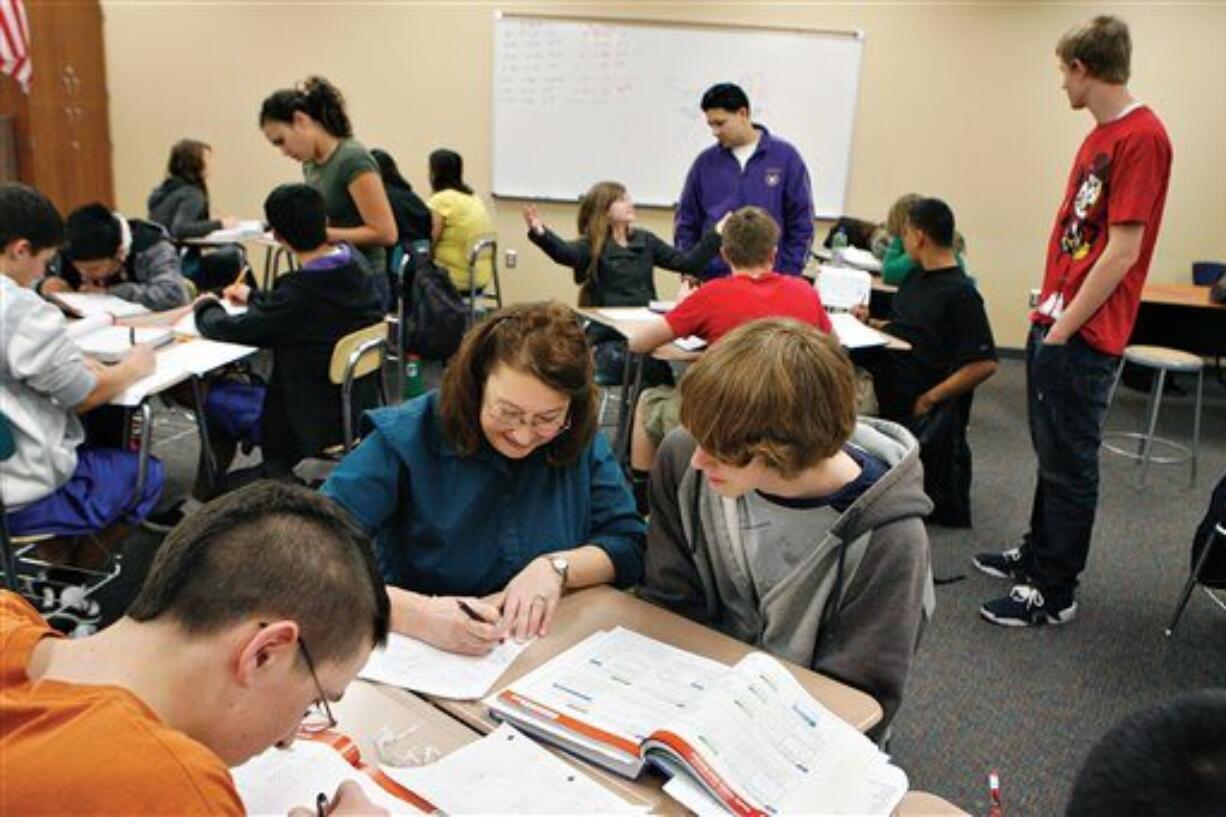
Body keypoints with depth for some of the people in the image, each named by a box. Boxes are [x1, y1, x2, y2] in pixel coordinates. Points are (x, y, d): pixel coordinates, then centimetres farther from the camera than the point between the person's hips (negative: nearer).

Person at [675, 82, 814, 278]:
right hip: (712, 280, 2)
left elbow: (802, 223, 2)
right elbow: (686, 223, 12)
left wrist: (789, 275, -4)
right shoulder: (705, 162, 6)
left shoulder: (785, 157, 1)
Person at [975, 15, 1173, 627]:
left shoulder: (1141, 137, -16)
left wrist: (1063, 327, -16)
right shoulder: (1099, 135, 13)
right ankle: (1039, 554, 35)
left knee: (1068, 462, 1)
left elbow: (1123, 250, -20)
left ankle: (1054, 593, 13)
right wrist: (1048, 309, 12)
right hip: (1054, 322, 9)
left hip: (1083, 337, -9)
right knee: (1050, 451, 19)